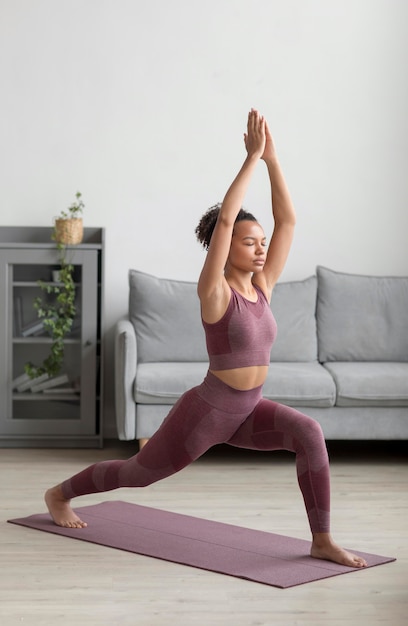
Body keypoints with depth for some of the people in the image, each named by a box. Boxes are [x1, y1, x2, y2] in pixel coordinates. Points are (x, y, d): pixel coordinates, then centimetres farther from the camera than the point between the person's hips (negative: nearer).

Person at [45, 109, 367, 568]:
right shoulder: (214, 292, -19)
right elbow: (224, 219, -32)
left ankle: (322, 540, -15)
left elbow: (287, 220, -5)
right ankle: (60, 492, 43)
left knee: (309, 434, -22)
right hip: (204, 411, -5)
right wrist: (252, 157, -29)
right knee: (138, 473, 15)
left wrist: (272, 158, -12)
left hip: (246, 412, 6)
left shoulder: (261, 286, -1)